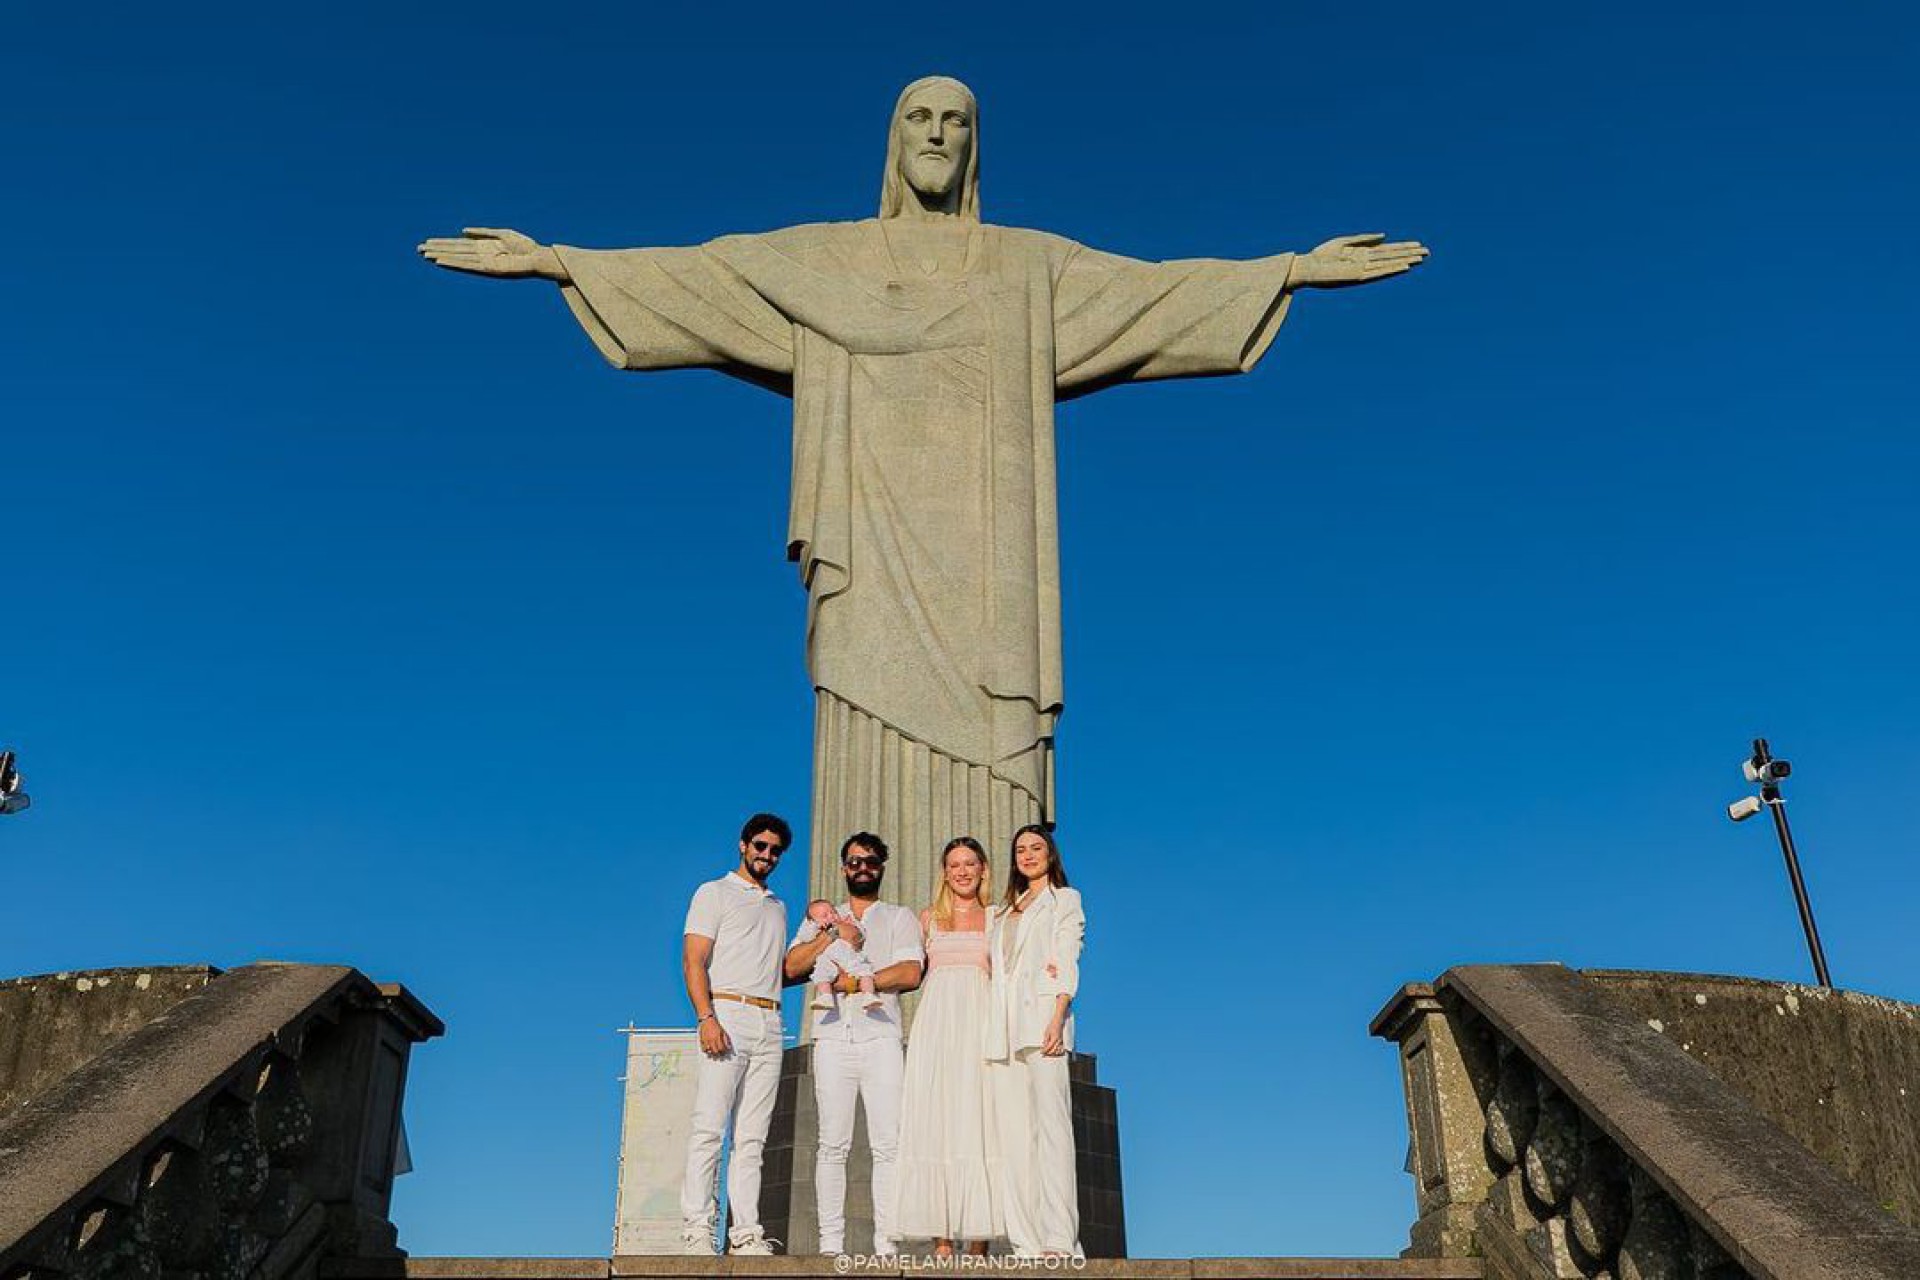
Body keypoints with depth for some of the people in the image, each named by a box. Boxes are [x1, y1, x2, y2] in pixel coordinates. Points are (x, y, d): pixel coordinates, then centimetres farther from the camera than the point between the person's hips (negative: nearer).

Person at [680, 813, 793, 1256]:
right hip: (727, 1015, -6)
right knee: (709, 1128, -11)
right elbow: (694, 960, -5)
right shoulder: (714, 893, 7)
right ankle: (697, 1230, -11)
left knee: (752, 1138, 2)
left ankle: (746, 1234, 1)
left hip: (769, 1024, 6)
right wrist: (706, 1017, -16)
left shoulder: (777, 907, 26)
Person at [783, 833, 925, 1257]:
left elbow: (910, 974, 0)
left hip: (881, 1038, -1)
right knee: (833, 1144, -4)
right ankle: (831, 1243, -1)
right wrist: (832, 936, -5)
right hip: (832, 1039, 1)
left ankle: (887, 1244, -7)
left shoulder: (900, 917, 16)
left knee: (888, 1144, -8)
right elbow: (791, 967, 6)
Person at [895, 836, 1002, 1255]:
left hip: (981, 1019, -1)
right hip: (936, 1019, 1)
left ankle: (979, 1239, -9)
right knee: (935, 1121, -7)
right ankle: (941, 1239, -8)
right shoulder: (929, 917, 18)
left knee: (979, 1121, -8)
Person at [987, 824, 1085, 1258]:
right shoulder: (1005, 911, 28)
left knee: (1050, 1125, -14)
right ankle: (1025, 1243, -3)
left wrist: (1057, 1019, -14)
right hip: (1003, 1027, 6)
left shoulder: (1065, 900, 13)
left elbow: (1067, 965, 0)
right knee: (1011, 1135, -2)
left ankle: (1058, 1241, -18)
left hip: (1040, 1017, -5)